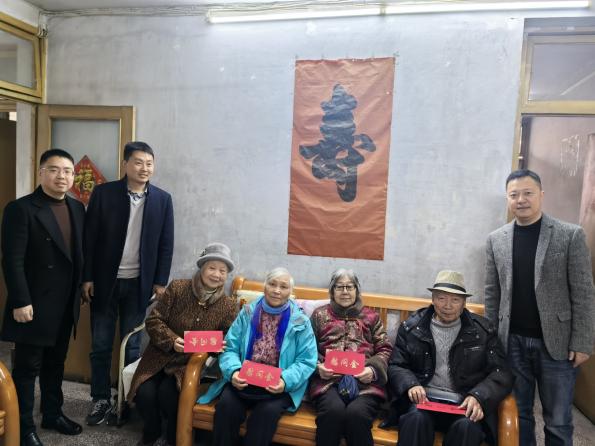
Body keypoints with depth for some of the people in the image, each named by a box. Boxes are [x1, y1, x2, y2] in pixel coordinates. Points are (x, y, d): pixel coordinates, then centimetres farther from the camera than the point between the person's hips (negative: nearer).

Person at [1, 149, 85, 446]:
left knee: (56, 363, 18)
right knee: (27, 367, 7)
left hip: (66, 305, 6)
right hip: (34, 304, -6)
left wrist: (82, 289, 10)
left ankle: (53, 414, 34)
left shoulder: (77, 208, 7)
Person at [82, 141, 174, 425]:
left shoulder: (162, 199, 0)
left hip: (139, 284, 1)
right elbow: (89, 238, -3)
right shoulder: (103, 193, -5)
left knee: (132, 347, 10)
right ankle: (101, 400, 26)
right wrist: (87, 277, -5)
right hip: (105, 281, 0)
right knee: (100, 346, 10)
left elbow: (166, 244, 2)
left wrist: (160, 281, -1)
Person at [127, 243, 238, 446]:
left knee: (167, 392, -25)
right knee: (144, 393, -21)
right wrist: (172, 340, -21)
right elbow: (153, 321, -6)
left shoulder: (229, 306, -5)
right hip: (162, 355, 1)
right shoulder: (177, 288, -8)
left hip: (193, 362, -1)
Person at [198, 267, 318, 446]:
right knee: (226, 405, -26)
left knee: (268, 411, -30)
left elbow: (306, 361, -5)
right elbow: (230, 348, 2)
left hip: (279, 385, -1)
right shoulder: (248, 313, 5)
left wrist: (286, 380, -22)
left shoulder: (300, 321, 0)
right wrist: (233, 371, -18)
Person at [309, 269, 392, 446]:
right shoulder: (320, 315, 19)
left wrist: (374, 369, -6)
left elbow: (384, 349, 13)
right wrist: (318, 367, -6)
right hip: (328, 379, 0)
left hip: (365, 380, 0)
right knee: (333, 411, -32)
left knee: (357, 413, -30)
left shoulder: (371, 316, 20)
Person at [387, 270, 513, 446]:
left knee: (467, 427, -32)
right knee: (416, 418, -34)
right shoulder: (411, 327, 8)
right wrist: (411, 384, -14)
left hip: (465, 404, 1)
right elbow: (395, 366, 8)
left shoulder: (483, 330, 8)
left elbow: (501, 373, 4)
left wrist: (478, 397, -15)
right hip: (424, 399, -1)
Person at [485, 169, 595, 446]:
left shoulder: (570, 235, -5)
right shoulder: (496, 240, 3)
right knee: (518, 414, 14)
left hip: (556, 343, -2)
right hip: (512, 342, 2)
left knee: (558, 421, 9)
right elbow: (492, 293, 6)